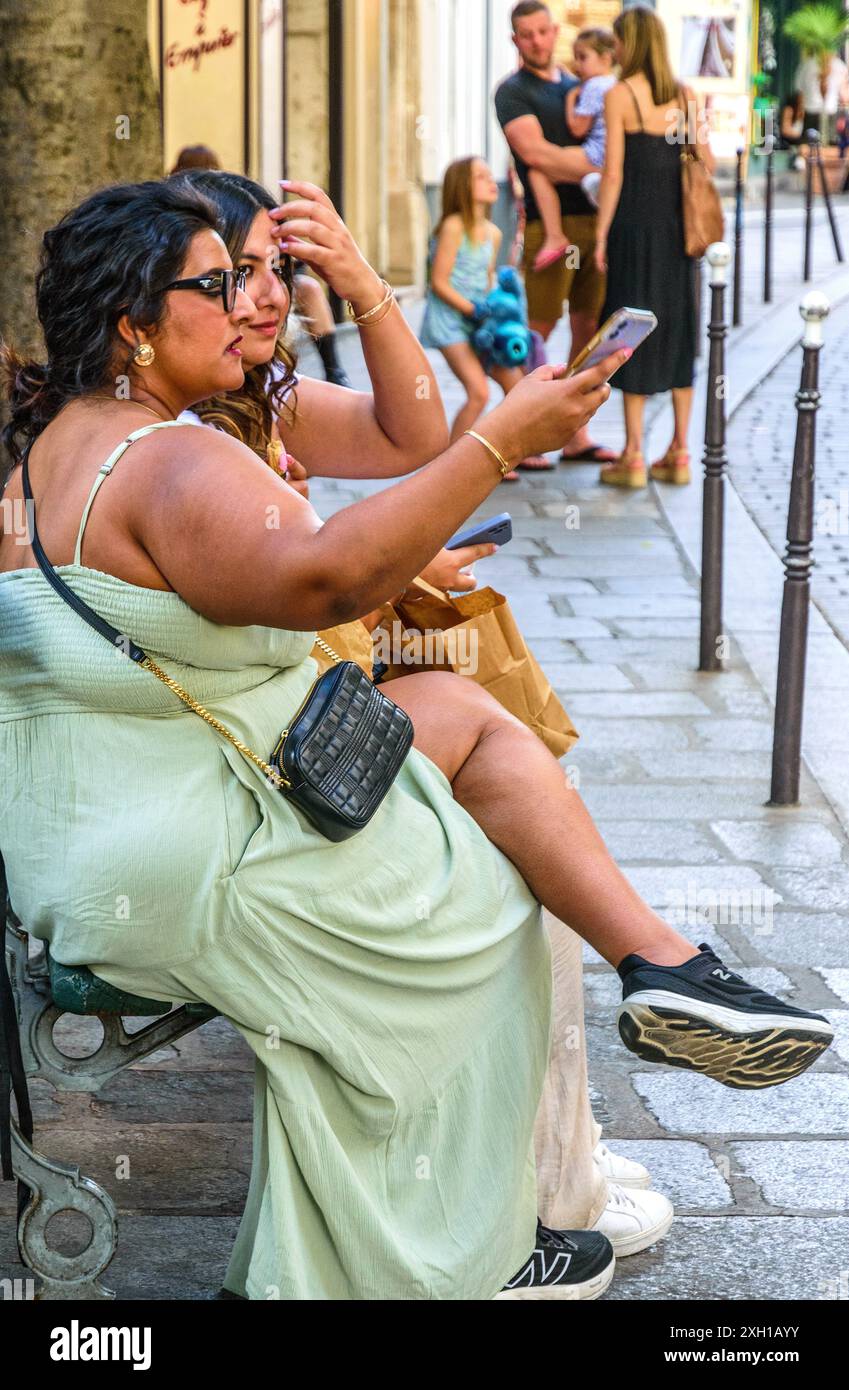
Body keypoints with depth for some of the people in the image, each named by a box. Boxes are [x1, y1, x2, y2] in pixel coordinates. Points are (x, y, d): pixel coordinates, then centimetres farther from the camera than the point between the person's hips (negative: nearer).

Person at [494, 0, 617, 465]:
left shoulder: (576, 86, 19)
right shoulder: (513, 91, -2)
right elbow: (535, 152, -15)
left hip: (592, 218, 7)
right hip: (549, 222, -7)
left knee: (590, 329, 7)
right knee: (538, 332, -6)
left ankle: (575, 436, 13)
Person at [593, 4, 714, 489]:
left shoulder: (619, 96, -9)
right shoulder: (686, 95, 4)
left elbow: (613, 173, -11)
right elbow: (707, 162, 7)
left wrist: (601, 236, -6)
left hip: (635, 225, -4)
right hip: (678, 226, 5)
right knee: (678, 328, 11)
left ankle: (634, 457, 2)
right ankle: (680, 453, 12)